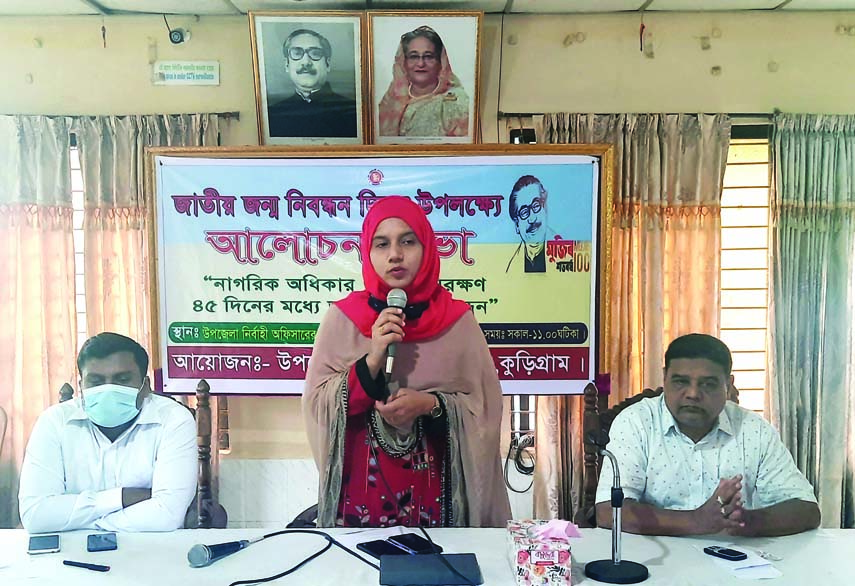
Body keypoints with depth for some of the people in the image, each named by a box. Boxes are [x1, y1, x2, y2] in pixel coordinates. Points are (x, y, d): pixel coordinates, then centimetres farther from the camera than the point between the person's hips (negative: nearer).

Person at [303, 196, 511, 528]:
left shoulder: (457, 320, -4)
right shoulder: (342, 317, -3)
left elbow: (484, 406, -1)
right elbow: (317, 404, -6)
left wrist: (431, 405, -18)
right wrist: (372, 360, -19)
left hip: (433, 484, 0)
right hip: (360, 482, 0)